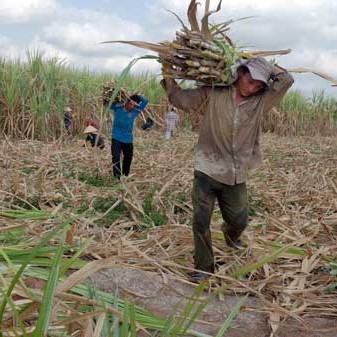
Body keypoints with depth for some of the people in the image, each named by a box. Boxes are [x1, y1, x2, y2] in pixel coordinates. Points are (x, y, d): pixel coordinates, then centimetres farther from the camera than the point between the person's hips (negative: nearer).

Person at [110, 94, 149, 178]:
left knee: (128, 157, 16)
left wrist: (136, 96, -11)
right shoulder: (117, 107, -6)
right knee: (116, 157, -15)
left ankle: (125, 175, 35)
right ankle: (117, 176, -11)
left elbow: (145, 101, -2)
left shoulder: (135, 111, -3)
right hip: (116, 138, -3)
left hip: (128, 139, 3)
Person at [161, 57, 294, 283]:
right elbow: (182, 99, -6)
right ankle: (203, 267, 17)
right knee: (201, 221, -1)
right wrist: (168, 77, -16)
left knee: (239, 221, 15)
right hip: (207, 171, -2)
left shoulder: (261, 102, 2)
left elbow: (286, 79, -2)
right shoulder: (213, 94, -4)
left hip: (237, 177, 3)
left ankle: (230, 235, 52)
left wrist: (261, 63, 2)